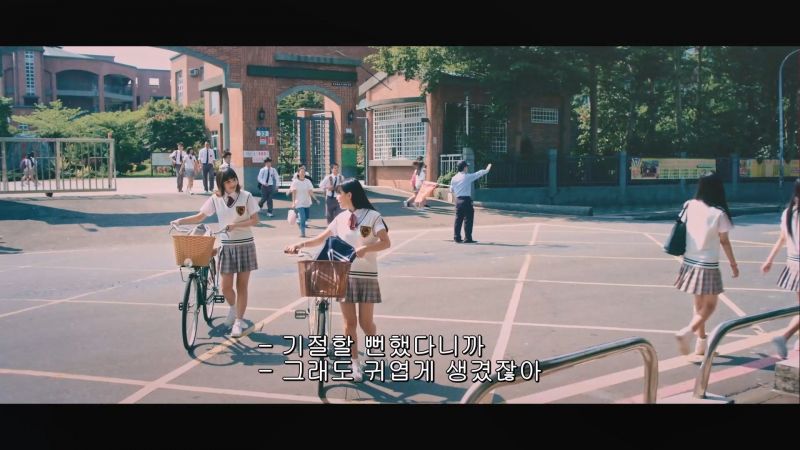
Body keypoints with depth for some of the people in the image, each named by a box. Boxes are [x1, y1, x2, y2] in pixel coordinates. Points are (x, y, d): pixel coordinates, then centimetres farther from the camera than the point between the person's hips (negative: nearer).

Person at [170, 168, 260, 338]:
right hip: (227, 246, 2)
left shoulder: (246, 196, -6)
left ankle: (238, 321, 11)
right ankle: (233, 308, 33)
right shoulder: (216, 198, 0)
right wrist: (181, 221, -6)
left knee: (242, 285, 1)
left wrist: (235, 225, -18)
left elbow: (255, 219, -6)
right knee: (226, 287, 1)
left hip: (245, 245, -2)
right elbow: (200, 216, 6)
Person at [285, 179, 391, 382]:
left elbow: (386, 243, -15)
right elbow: (322, 239, 14)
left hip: (366, 275, -4)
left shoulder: (372, 216, -7)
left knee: (366, 322, 1)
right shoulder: (341, 218, 7)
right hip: (343, 275, 4)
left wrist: (366, 248, -30)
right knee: (350, 322, 4)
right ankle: (355, 363, 15)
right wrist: (301, 244, 1)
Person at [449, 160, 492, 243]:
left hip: (458, 200, 6)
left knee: (458, 219, 11)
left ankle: (457, 237, 13)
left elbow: (451, 190, 13)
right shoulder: (468, 177, -10)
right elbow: (479, 173, 0)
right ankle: (468, 239, -1)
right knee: (468, 220, -1)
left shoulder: (454, 178, 6)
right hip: (466, 200, -6)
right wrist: (487, 170, 15)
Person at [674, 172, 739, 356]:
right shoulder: (718, 213, -15)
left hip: (690, 263, 5)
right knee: (709, 305, 8)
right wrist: (733, 264, 6)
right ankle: (687, 332, -13)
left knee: (699, 303, 19)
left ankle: (701, 343, 25)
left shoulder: (690, 206, -2)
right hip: (707, 265, -5)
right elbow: (724, 241, -7)